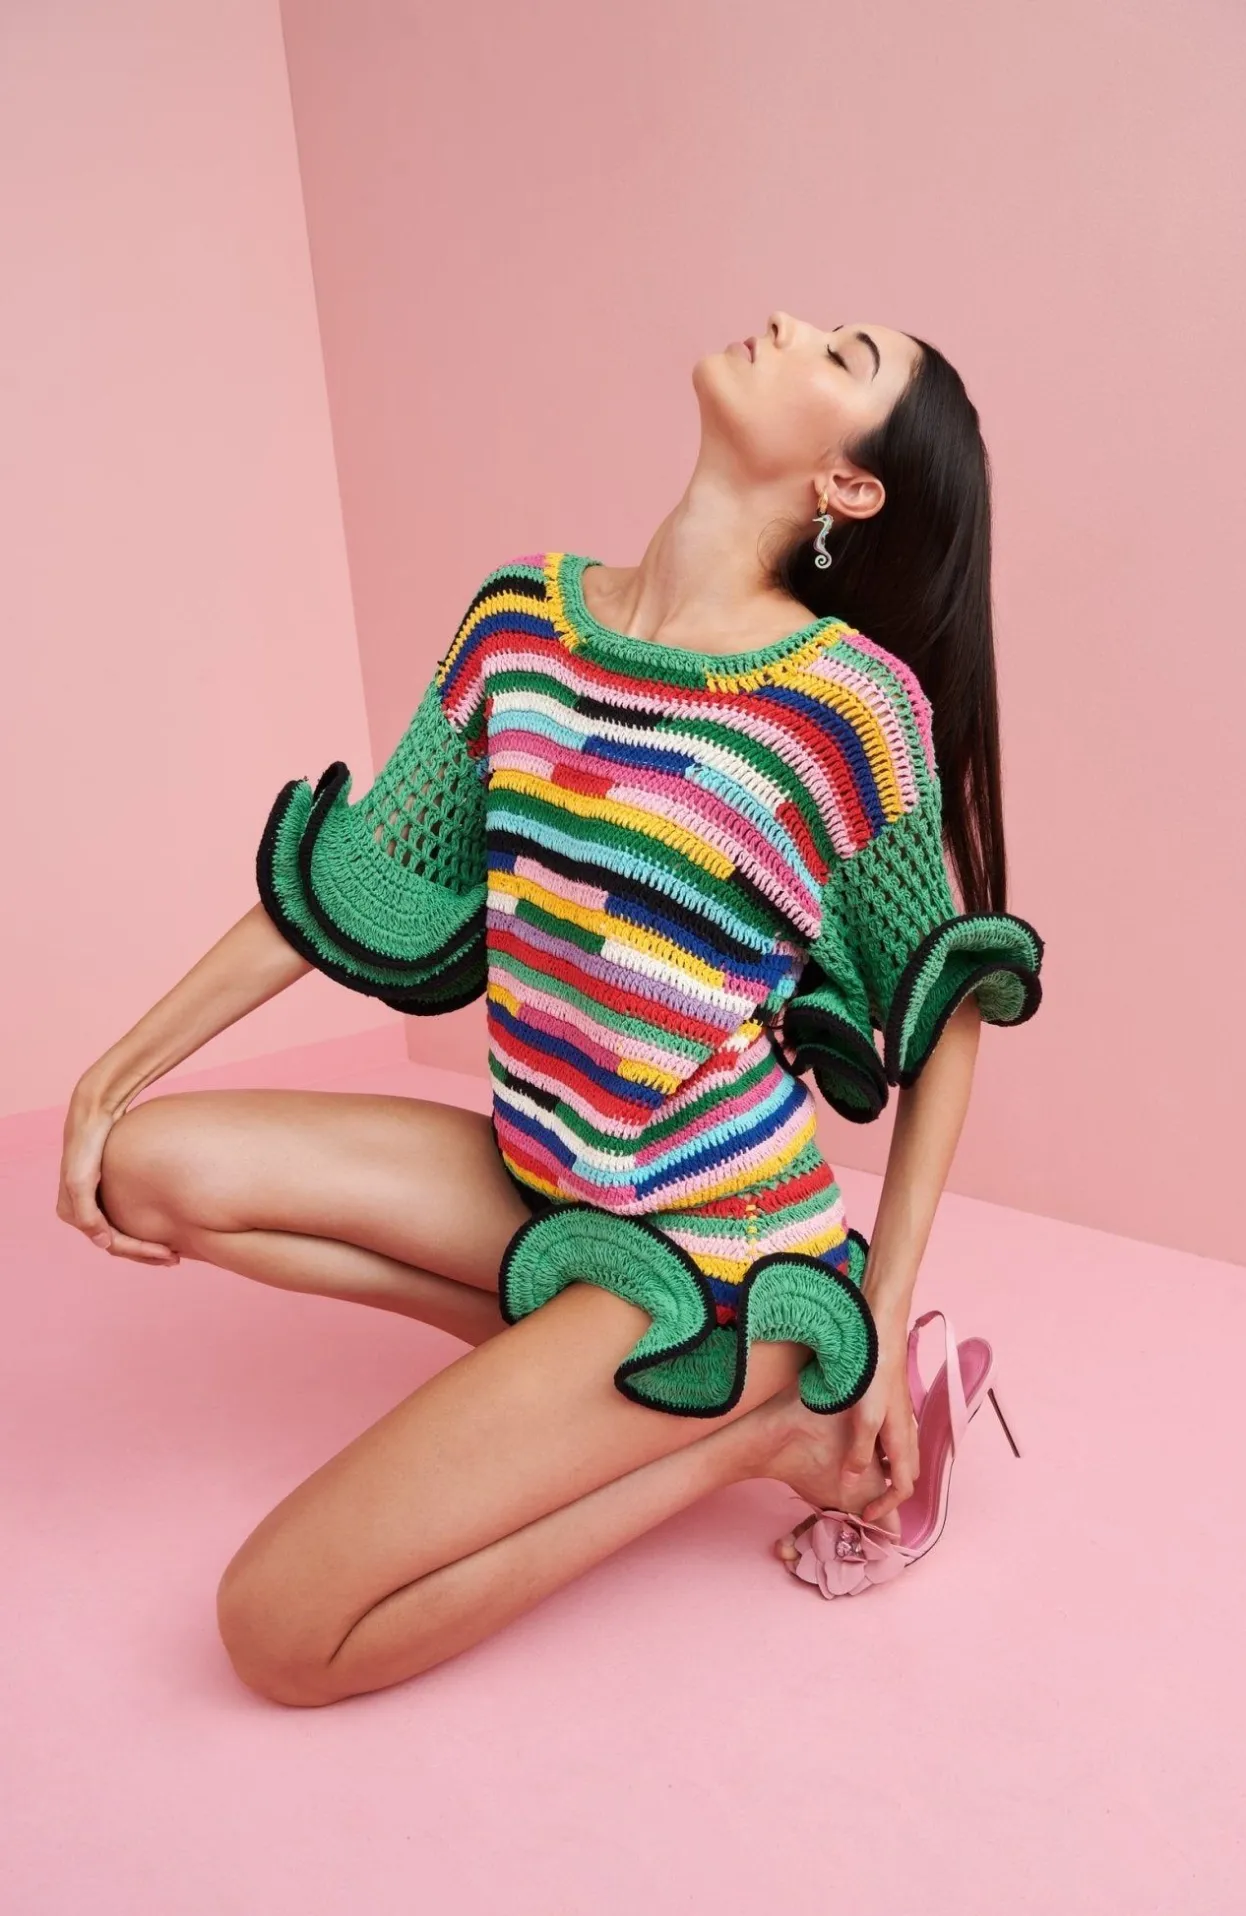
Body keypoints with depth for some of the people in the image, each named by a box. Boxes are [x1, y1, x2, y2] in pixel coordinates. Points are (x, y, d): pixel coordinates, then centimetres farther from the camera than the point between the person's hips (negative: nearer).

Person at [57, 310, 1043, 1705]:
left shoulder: (854, 698, -16)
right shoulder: (521, 618, 1)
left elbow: (946, 1009, -5)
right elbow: (367, 878, 7)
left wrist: (877, 1332, -7)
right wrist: (113, 1077, 9)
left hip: (715, 1242, -6)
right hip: (538, 1177, 6)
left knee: (281, 1632, -9)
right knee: (157, 1166, 0)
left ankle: (770, 1421, 1)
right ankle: (563, 1361, 3)